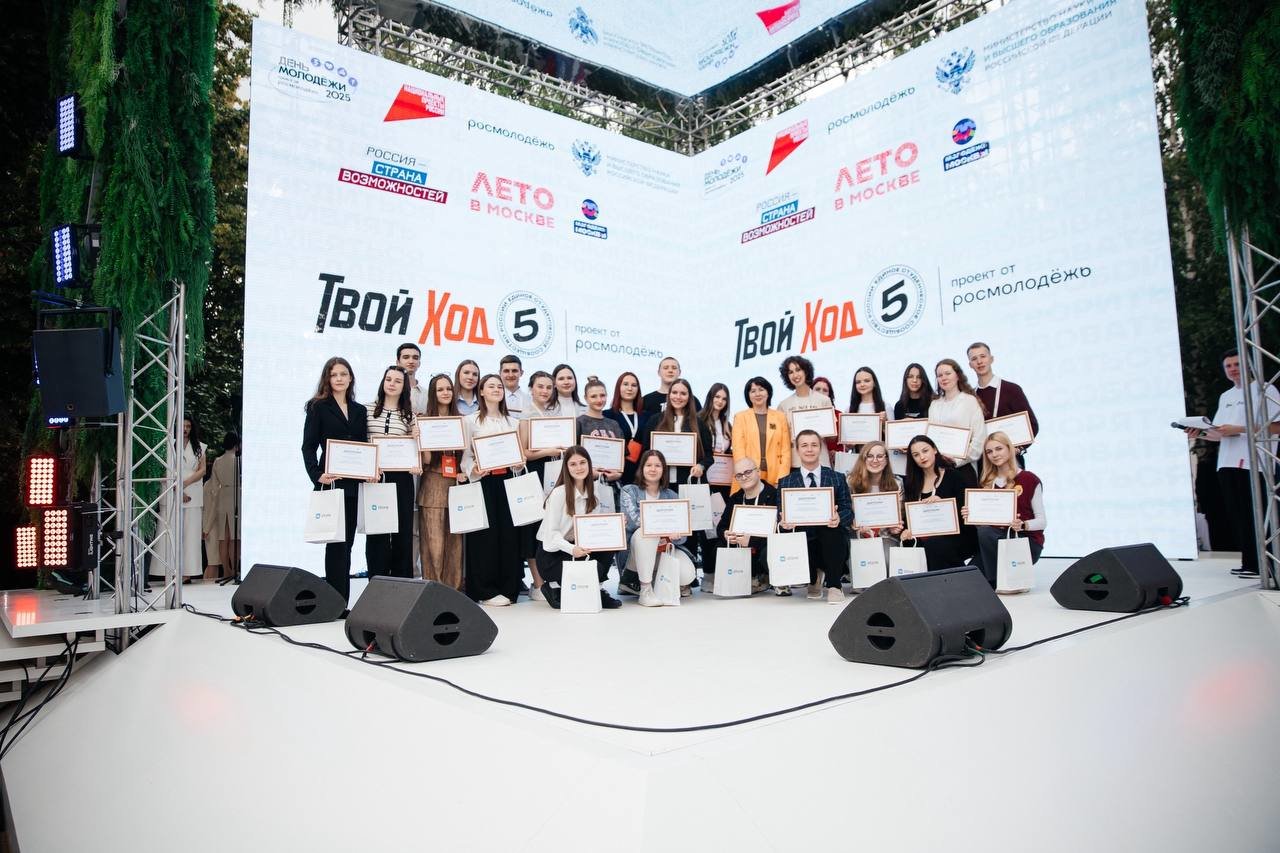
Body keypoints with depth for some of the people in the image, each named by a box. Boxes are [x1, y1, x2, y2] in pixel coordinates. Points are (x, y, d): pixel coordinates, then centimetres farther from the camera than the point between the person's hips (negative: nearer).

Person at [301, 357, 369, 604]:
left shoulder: (360, 410, 15)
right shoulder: (318, 407, 2)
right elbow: (308, 447, -5)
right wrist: (317, 475, -19)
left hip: (354, 485, 5)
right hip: (330, 483, -5)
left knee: (346, 543, 8)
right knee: (336, 543, -6)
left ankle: (341, 601, 14)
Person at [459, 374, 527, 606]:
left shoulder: (513, 422, 15)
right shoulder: (471, 420, 2)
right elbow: (465, 454, -4)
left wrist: (520, 462, -7)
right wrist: (474, 470, -22)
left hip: (506, 480, 4)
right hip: (482, 481, -4)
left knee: (508, 532, 1)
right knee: (485, 533, -4)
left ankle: (508, 588, 10)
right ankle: (486, 591, 4)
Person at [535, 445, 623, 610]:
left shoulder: (591, 494, 5)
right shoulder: (559, 493, -15)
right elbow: (552, 532, -18)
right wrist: (571, 549, -35)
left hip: (576, 547, 6)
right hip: (551, 554, -6)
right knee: (596, 570, -25)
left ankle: (598, 590, -3)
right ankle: (553, 586, -1)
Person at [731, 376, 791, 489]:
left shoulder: (780, 417, 11)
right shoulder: (740, 417, 7)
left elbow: (786, 450, 7)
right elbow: (738, 450, 0)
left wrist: (781, 479, -4)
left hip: (774, 478, 1)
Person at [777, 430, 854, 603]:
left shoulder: (837, 479, 9)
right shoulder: (785, 483, 9)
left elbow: (848, 512, 3)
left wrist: (838, 518, -21)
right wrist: (784, 522, -19)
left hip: (831, 543, -1)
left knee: (832, 528, -34)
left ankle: (834, 586, -13)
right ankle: (814, 578, 9)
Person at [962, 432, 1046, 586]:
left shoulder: (1029, 479, 1)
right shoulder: (986, 483, 14)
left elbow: (1041, 521, -3)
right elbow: (981, 519, 13)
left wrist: (1022, 525, -23)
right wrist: (970, 516, -9)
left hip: (1027, 540, -4)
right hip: (995, 539, 4)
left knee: (985, 532, -33)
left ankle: (994, 583, -19)